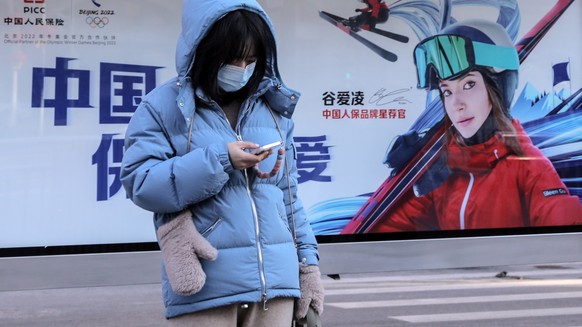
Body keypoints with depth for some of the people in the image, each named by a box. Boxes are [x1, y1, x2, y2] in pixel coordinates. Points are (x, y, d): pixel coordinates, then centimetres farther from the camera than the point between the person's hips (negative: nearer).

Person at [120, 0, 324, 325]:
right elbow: (140, 184, -9)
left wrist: (307, 259, 9)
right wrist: (218, 160, -16)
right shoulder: (163, 105, -1)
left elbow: (288, 192, 15)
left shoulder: (275, 107, 11)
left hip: (274, 279, 4)